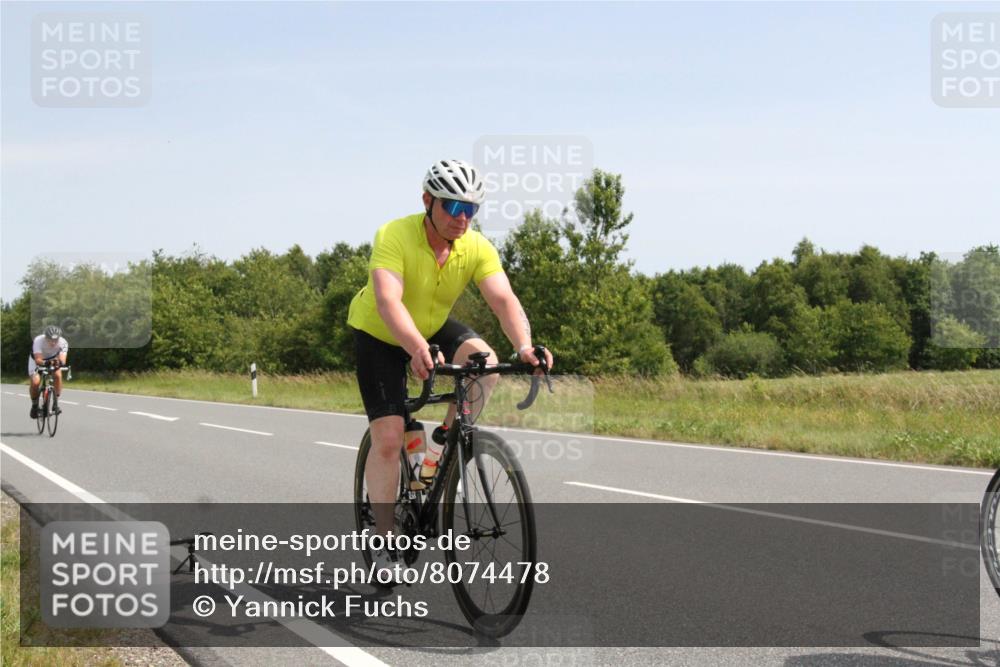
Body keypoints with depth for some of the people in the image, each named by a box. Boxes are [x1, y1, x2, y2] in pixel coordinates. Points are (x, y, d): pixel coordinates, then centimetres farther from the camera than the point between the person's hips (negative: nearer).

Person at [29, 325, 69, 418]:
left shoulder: (63, 343, -31)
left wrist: (59, 362, -63)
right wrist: (46, 362, -64)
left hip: (53, 359, 1)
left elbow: (62, 360, -39)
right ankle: (34, 405, 7)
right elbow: (38, 360, -43)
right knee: (35, 382, -21)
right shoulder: (38, 340, -36)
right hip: (38, 359, -1)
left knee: (58, 375, -28)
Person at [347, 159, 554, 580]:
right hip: (379, 336, -3)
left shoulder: (477, 248, -19)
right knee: (388, 437, -12)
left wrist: (524, 347, -49)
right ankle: (383, 542, -1)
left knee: (484, 362, -27)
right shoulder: (394, 237, -31)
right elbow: (387, 300, -44)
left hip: (434, 328, 4)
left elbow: (503, 299, -29)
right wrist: (418, 350, -61)